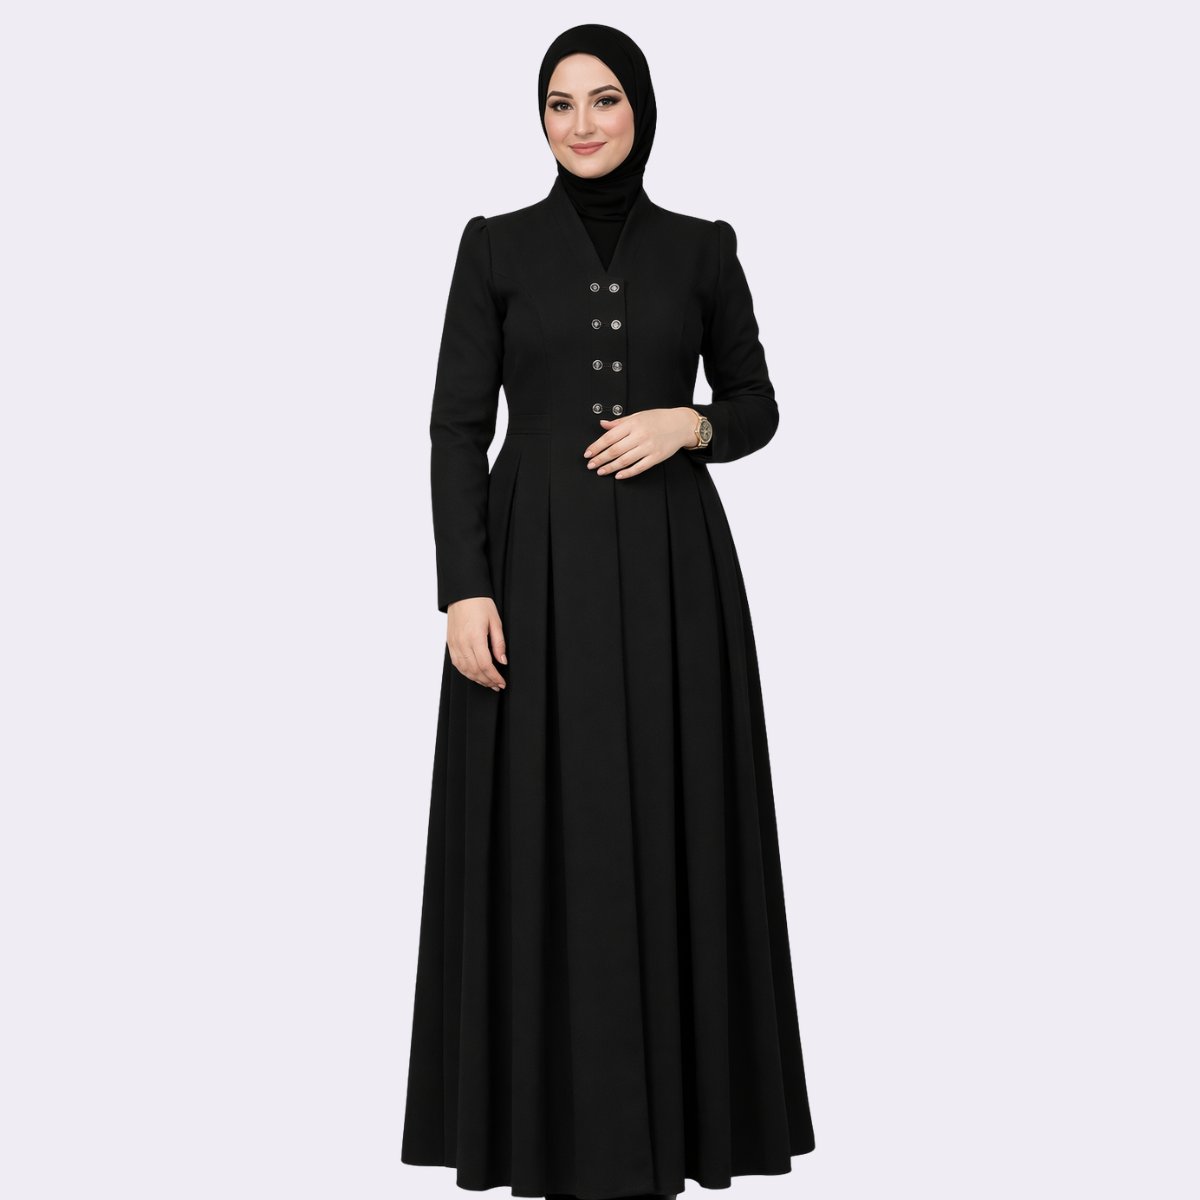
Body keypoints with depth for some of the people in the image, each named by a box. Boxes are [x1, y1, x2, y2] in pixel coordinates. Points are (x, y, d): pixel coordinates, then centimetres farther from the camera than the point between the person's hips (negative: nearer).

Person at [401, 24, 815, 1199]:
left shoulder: (701, 250, 7)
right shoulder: (497, 246, 4)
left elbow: (758, 407, 12)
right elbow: (456, 426, -1)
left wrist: (690, 423, -10)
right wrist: (463, 588, -11)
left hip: (669, 567, 1)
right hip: (538, 564, -1)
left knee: (668, 826, 3)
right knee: (543, 831, 0)